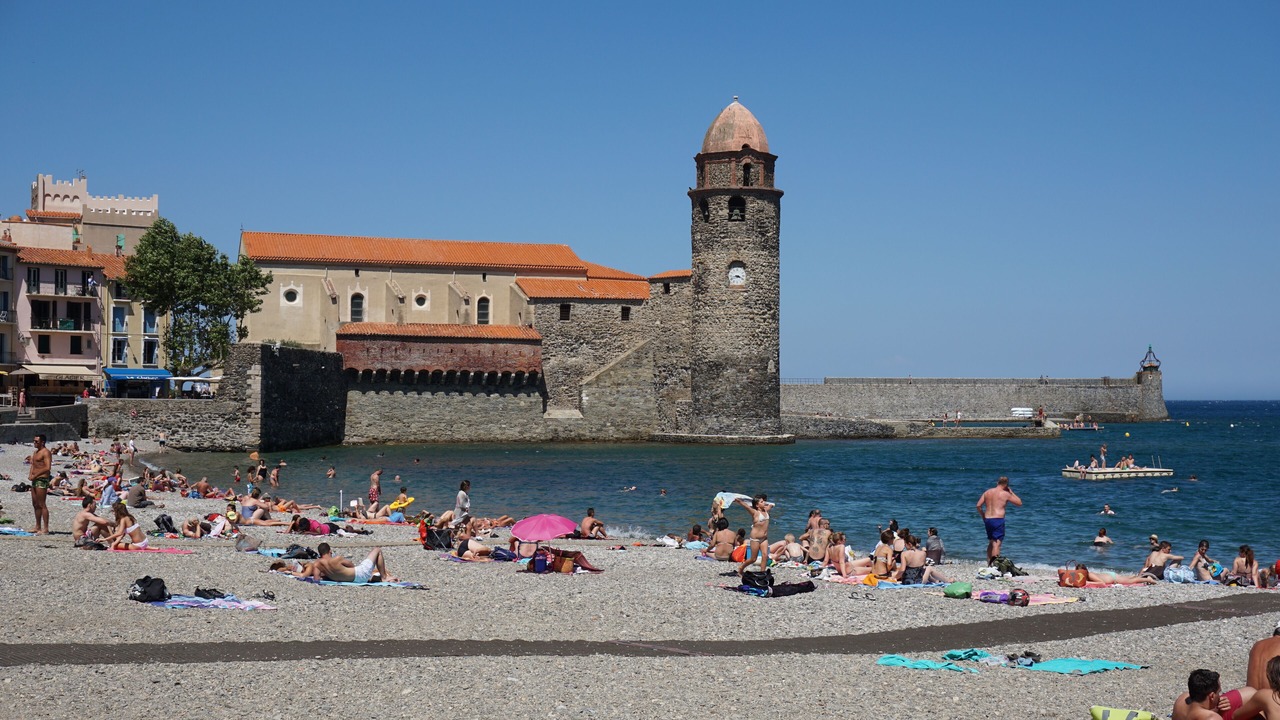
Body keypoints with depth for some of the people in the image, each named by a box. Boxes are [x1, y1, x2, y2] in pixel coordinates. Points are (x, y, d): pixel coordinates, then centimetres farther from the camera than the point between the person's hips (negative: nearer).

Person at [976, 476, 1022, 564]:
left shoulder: (987, 492, 11)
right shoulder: (1005, 494, -4)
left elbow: (978, 505, 7)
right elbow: (1019, 503, 5)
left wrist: (983, 516, 20)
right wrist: (1011, 492, 14)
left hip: (987, 520, 6)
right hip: (998, 520, -6)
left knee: (991, 542, 20)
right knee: (997, 543, -7)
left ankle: (989, 563, 22)